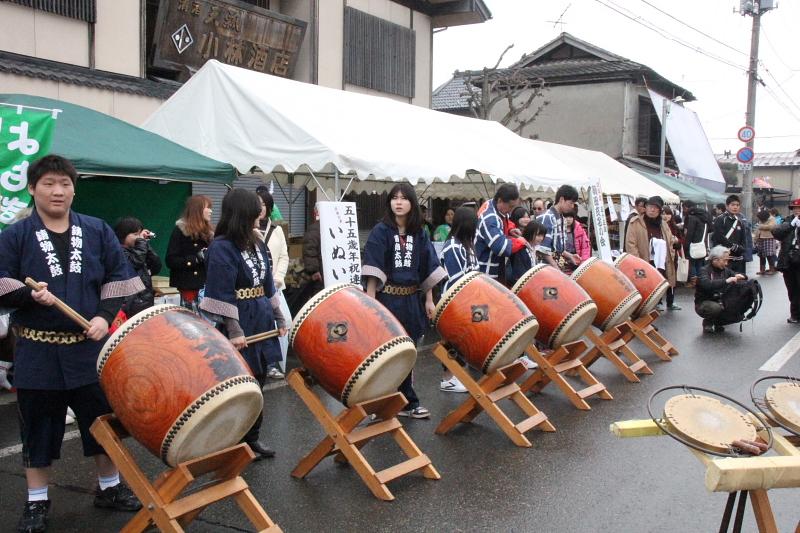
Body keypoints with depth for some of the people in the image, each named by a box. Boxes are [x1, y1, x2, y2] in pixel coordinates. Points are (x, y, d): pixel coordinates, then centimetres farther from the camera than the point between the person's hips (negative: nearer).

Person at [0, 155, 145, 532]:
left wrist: (105, 316, -8)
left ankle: (109, 488, 29)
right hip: (37, 352, -1)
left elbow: (118, 278, 5)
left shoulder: (98, 231, 5)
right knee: (38, 427, 9)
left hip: (90, 346, 2)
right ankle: (37, 502, 24)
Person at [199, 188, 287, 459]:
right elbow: (222, 294, -19)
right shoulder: (221, 247, -14)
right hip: (241, 324, -8)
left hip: (262, 321, 8)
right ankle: (237, 443, 16)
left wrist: (278, 317, 16)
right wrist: (234, 330, -22)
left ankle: (252, 438, 26)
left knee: (258, 383, 14)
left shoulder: (257, 243, 10)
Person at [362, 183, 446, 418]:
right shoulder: (380, 231, -4)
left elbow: (428, 269, 9)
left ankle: (407, 403, 23)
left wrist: (429, 300, 4)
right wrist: (371, 300, -17)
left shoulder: (419, 234, 8)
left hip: (410, 300, 4)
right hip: (386, 298, -4)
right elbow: (372, 269, -10)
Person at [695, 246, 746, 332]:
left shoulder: (725, 270, 6)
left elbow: (744, 276, 12)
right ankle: (707, 322, -2)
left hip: (720, 301, 6)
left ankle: (718, 322, 5)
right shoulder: (704, 270, -12)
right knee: (716, 308, -36)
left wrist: (739, 276, -13)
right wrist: (725, 281, -38)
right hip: (703, 303, -6)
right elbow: (707, 284, -33)